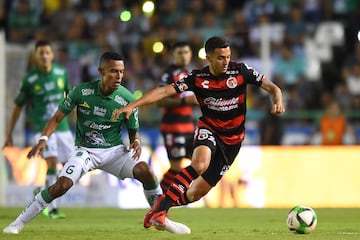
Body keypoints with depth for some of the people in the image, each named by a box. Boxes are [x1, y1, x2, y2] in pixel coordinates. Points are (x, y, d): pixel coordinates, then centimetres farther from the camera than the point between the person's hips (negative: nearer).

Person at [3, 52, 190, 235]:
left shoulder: (127, 99, -10)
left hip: (114, 151, 2)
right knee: (61, 185, -23)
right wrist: (43, 139, -18)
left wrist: (136, 142, -18)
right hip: (85, 150, -1)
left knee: (145, 171, -23)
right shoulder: (82, 91, -14)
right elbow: (57, 117, -3)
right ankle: (19, 222, -10)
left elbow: (133, 131, 5)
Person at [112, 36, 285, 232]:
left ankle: (163, 205, 23)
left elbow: (272, 88, -8)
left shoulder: (240, 71, -10)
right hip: (208, 129, -1)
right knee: (200, 163, -35)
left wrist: (278, 102, -31)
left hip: (232, 138, 1)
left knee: (197, 192, -1)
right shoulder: (198, 78, -10)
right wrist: (132, 105, -24)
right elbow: (165, 91, -14)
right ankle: (161, 208, -28)